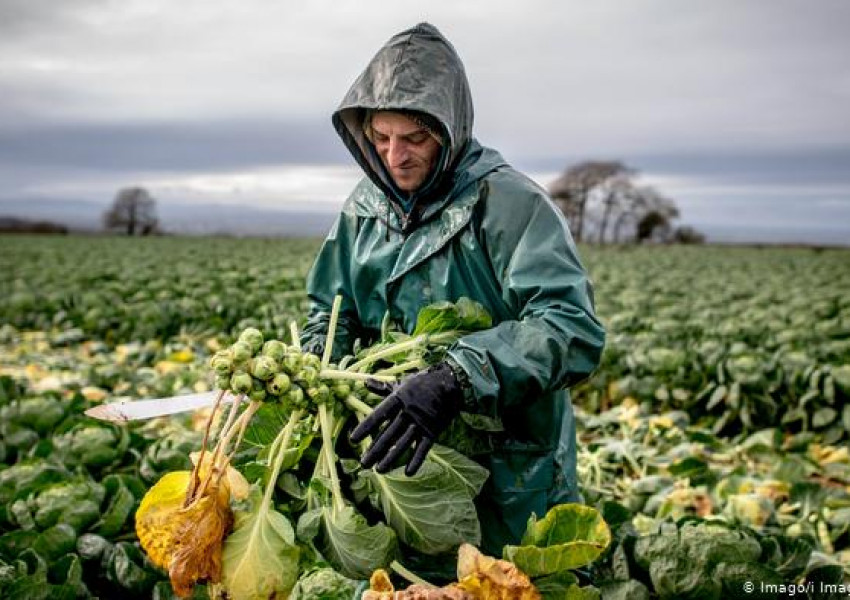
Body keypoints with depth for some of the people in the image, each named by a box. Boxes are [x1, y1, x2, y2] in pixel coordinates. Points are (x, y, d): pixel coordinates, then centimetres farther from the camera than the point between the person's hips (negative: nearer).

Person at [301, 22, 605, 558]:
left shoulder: (509, 202, -18)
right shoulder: (363, 209, 3)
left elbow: (574, 328, -29)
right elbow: (330, 313, 9)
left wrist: (454, 380, -41)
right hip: (403, 464, 5)